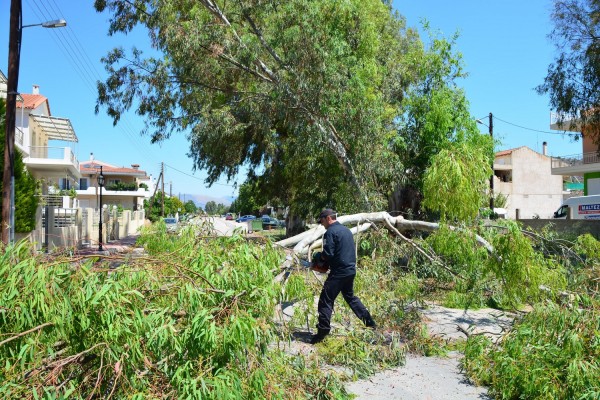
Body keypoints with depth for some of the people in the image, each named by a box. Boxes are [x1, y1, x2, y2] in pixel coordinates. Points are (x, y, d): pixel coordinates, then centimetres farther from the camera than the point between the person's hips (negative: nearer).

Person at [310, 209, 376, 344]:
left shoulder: (330, 232, -13)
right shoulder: (346, 230, 14)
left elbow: (328, 254, -21)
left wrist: (320, 257, 1)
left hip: (339, 272, -9)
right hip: (351, 270, 9)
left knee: (326, 301, -2)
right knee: (350, 297, 26)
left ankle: (322, 331, -2)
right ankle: (369, 321, 28)